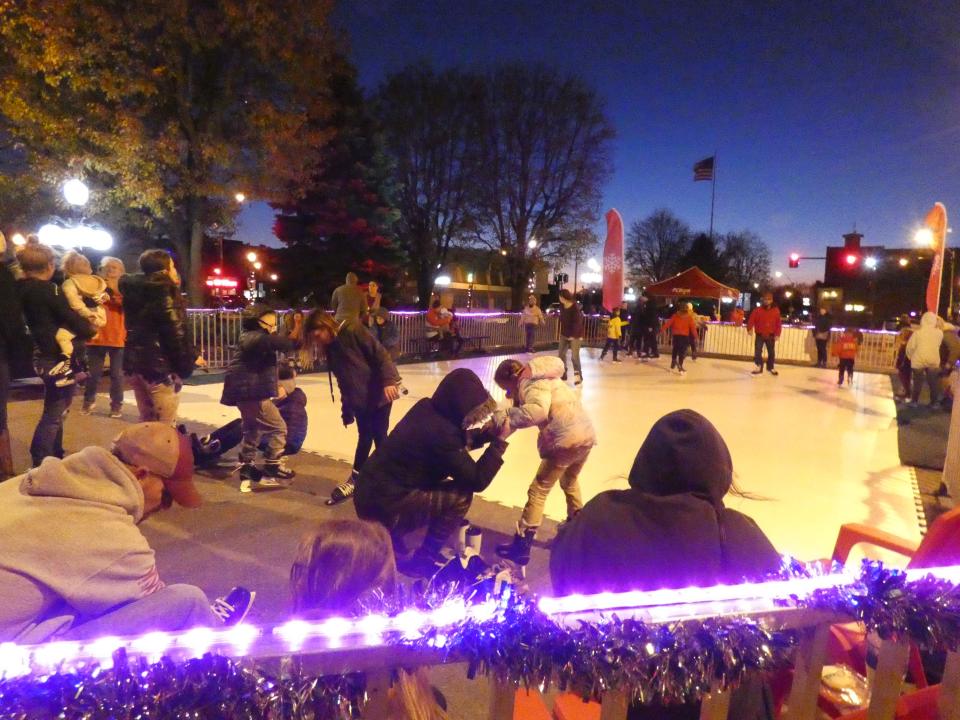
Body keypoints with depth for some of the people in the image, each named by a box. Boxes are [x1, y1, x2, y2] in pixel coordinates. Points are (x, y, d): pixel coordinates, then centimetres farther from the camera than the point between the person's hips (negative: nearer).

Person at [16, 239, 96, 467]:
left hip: (43, 356, 9)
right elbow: (71, 319, -15)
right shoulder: (48, 290, -18)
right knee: (53, 415, 0)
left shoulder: (23, 289, 5)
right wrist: (90, 330, 3)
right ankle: (40, 466, 4)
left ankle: (54, 457, 31)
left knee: (56, 412, 21)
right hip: (58, 357, -9)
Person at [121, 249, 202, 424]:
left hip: (133, 361, 8)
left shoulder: (134, 290, 11)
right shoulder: (164, 291, -12)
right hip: (159, 364, -8)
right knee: (165, 426, -2)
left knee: (146, 421, 18)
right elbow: (175, 330, -17)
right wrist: (192, 357, -7)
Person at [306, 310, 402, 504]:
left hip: (379, 393, -6)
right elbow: (343, 380, 15)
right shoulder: (330, 348, 9)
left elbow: (379, 353, -19)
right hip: (359, 400, 6)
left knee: (379, 437, 2)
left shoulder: (352, 330, -14)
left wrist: (389, 380, -28)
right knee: (365, 437, 13)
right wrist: (347, 410, 16)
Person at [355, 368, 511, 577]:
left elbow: (459, 443, 18)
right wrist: (499, 441, -14)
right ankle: (424, 559, 3)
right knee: (461, 496, -11)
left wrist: (489, 433, 6)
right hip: (382, 504, -9)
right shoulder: (441, 432, -25)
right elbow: (477, 480, -18)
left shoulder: (427, 408, 1)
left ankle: (390, 532, 23)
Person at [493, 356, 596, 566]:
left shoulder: (531, 383, -10)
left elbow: (537, 411, -29)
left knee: (538, 492, 1)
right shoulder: (542, 377, 20)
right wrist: (516, 399, 2)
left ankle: (521, 546, 6)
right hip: (586, 436, 9)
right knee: (569, 481, 33)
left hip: (565, 442, -9)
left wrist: (507, 418, -25)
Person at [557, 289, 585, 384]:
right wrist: (561, 332, 9)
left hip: (575, 335, -7)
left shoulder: (575, 308, -21)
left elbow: (578, 323, -19)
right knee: (561, 354, 9)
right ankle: (563, 374, 22)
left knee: (574, 356, -8)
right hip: (564, 334, 7)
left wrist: (573, 335, -18)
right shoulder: (562, 306, 0)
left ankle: (578, 375, 3)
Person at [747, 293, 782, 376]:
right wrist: (749, 328, -26)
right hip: (760, 335, -1)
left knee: (771, 352, 12)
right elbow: (751, 320, -9)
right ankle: (759, 367, 7)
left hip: (771, 335, 1)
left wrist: (777, 334, -6)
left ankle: (770, 367, 28)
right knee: (757, 352, -3)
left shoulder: (776, 311, -1)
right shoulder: (757, 310, -5)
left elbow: (779, 323, 0)